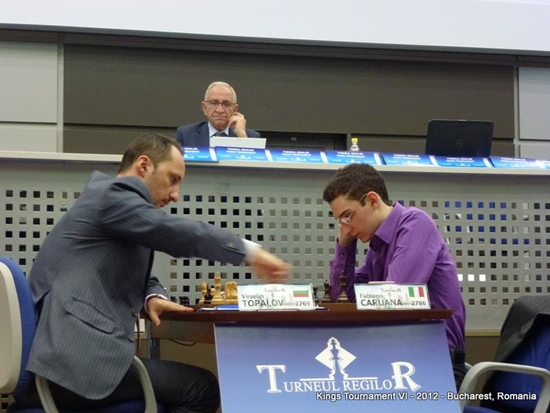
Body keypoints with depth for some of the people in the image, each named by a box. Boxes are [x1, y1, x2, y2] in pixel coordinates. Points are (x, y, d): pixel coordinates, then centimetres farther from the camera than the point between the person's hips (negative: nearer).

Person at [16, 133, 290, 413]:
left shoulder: (112, 199, 23)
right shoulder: (111, 194, -8)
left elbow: (135, 276, 25)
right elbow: (176, 232, -18)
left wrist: (152, 297, 3)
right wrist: (250, 252, -10)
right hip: (74, 362, -11)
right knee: (201, 387, -7)